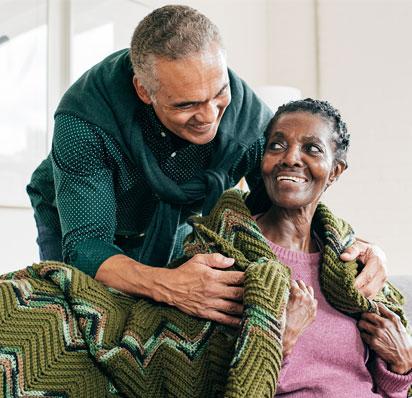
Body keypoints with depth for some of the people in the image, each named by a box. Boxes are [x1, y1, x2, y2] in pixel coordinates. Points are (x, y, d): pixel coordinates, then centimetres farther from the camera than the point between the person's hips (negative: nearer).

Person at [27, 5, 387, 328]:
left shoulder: (248, 115, -29)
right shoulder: (84, 121, -38)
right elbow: (84, 247, -41)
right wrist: (166, 285, -60)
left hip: (174, 229, 2)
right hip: (79, 223, -1)